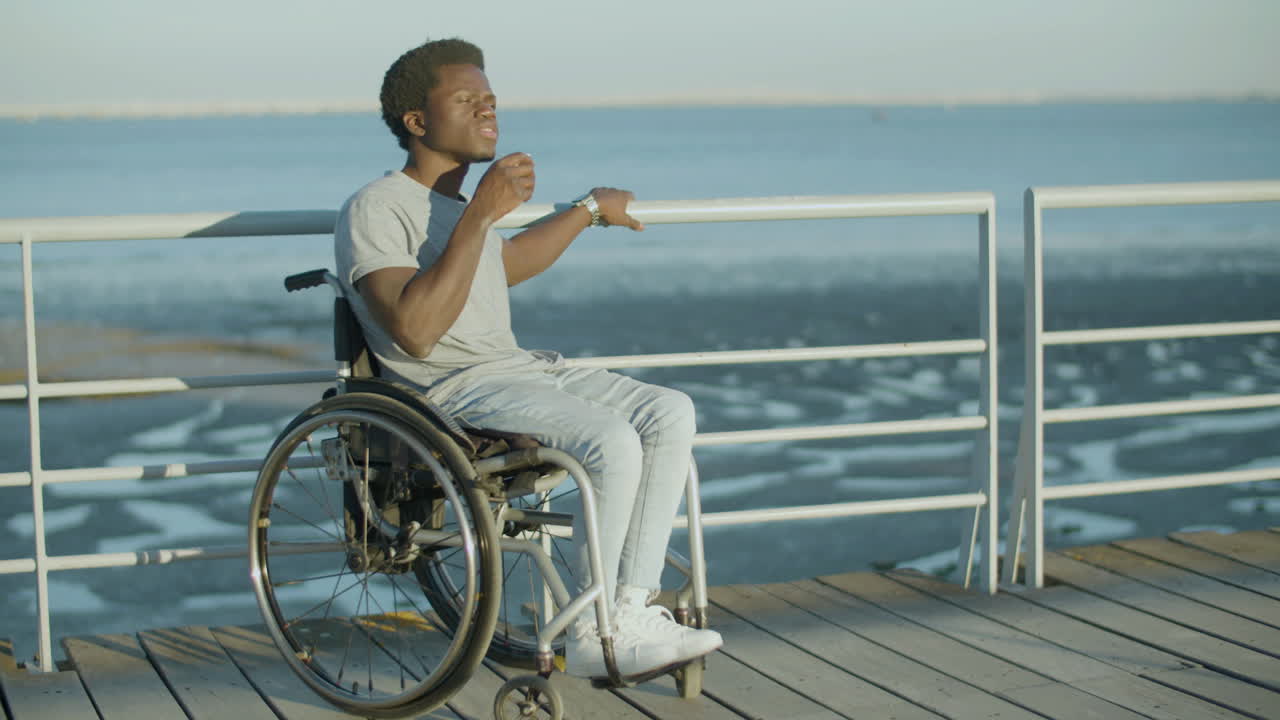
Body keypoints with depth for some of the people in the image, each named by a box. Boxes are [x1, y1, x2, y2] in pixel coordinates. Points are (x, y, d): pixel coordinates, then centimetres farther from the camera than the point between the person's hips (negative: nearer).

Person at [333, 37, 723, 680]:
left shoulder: (463, 206, 22)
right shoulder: (375, 209, -8)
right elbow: (415, 332, -23)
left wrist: (589, 208, 49)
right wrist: (481, 216, -23)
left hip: (519, 369, 9)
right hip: (449, 393, -9)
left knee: (671, 412, -9)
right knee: (611, 441, -29)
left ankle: (632, 613, -14)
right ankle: (590, 639, -17)